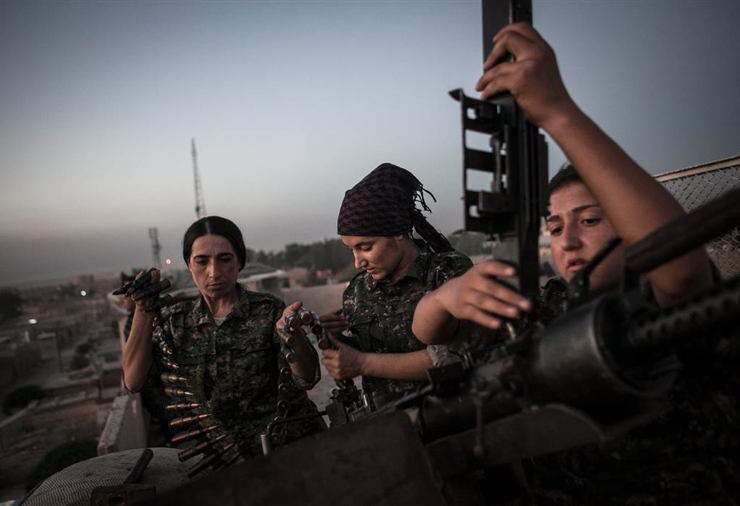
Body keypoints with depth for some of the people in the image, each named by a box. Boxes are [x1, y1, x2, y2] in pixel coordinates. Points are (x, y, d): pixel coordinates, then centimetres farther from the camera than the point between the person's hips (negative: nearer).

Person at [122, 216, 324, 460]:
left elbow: (306, 378, -7)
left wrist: (291, 333, -27)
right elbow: (133, 381, -2)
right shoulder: (174, 321, 6)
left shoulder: (268, 310, -2)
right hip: (220, 453, 1)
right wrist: (143, 311, -6)